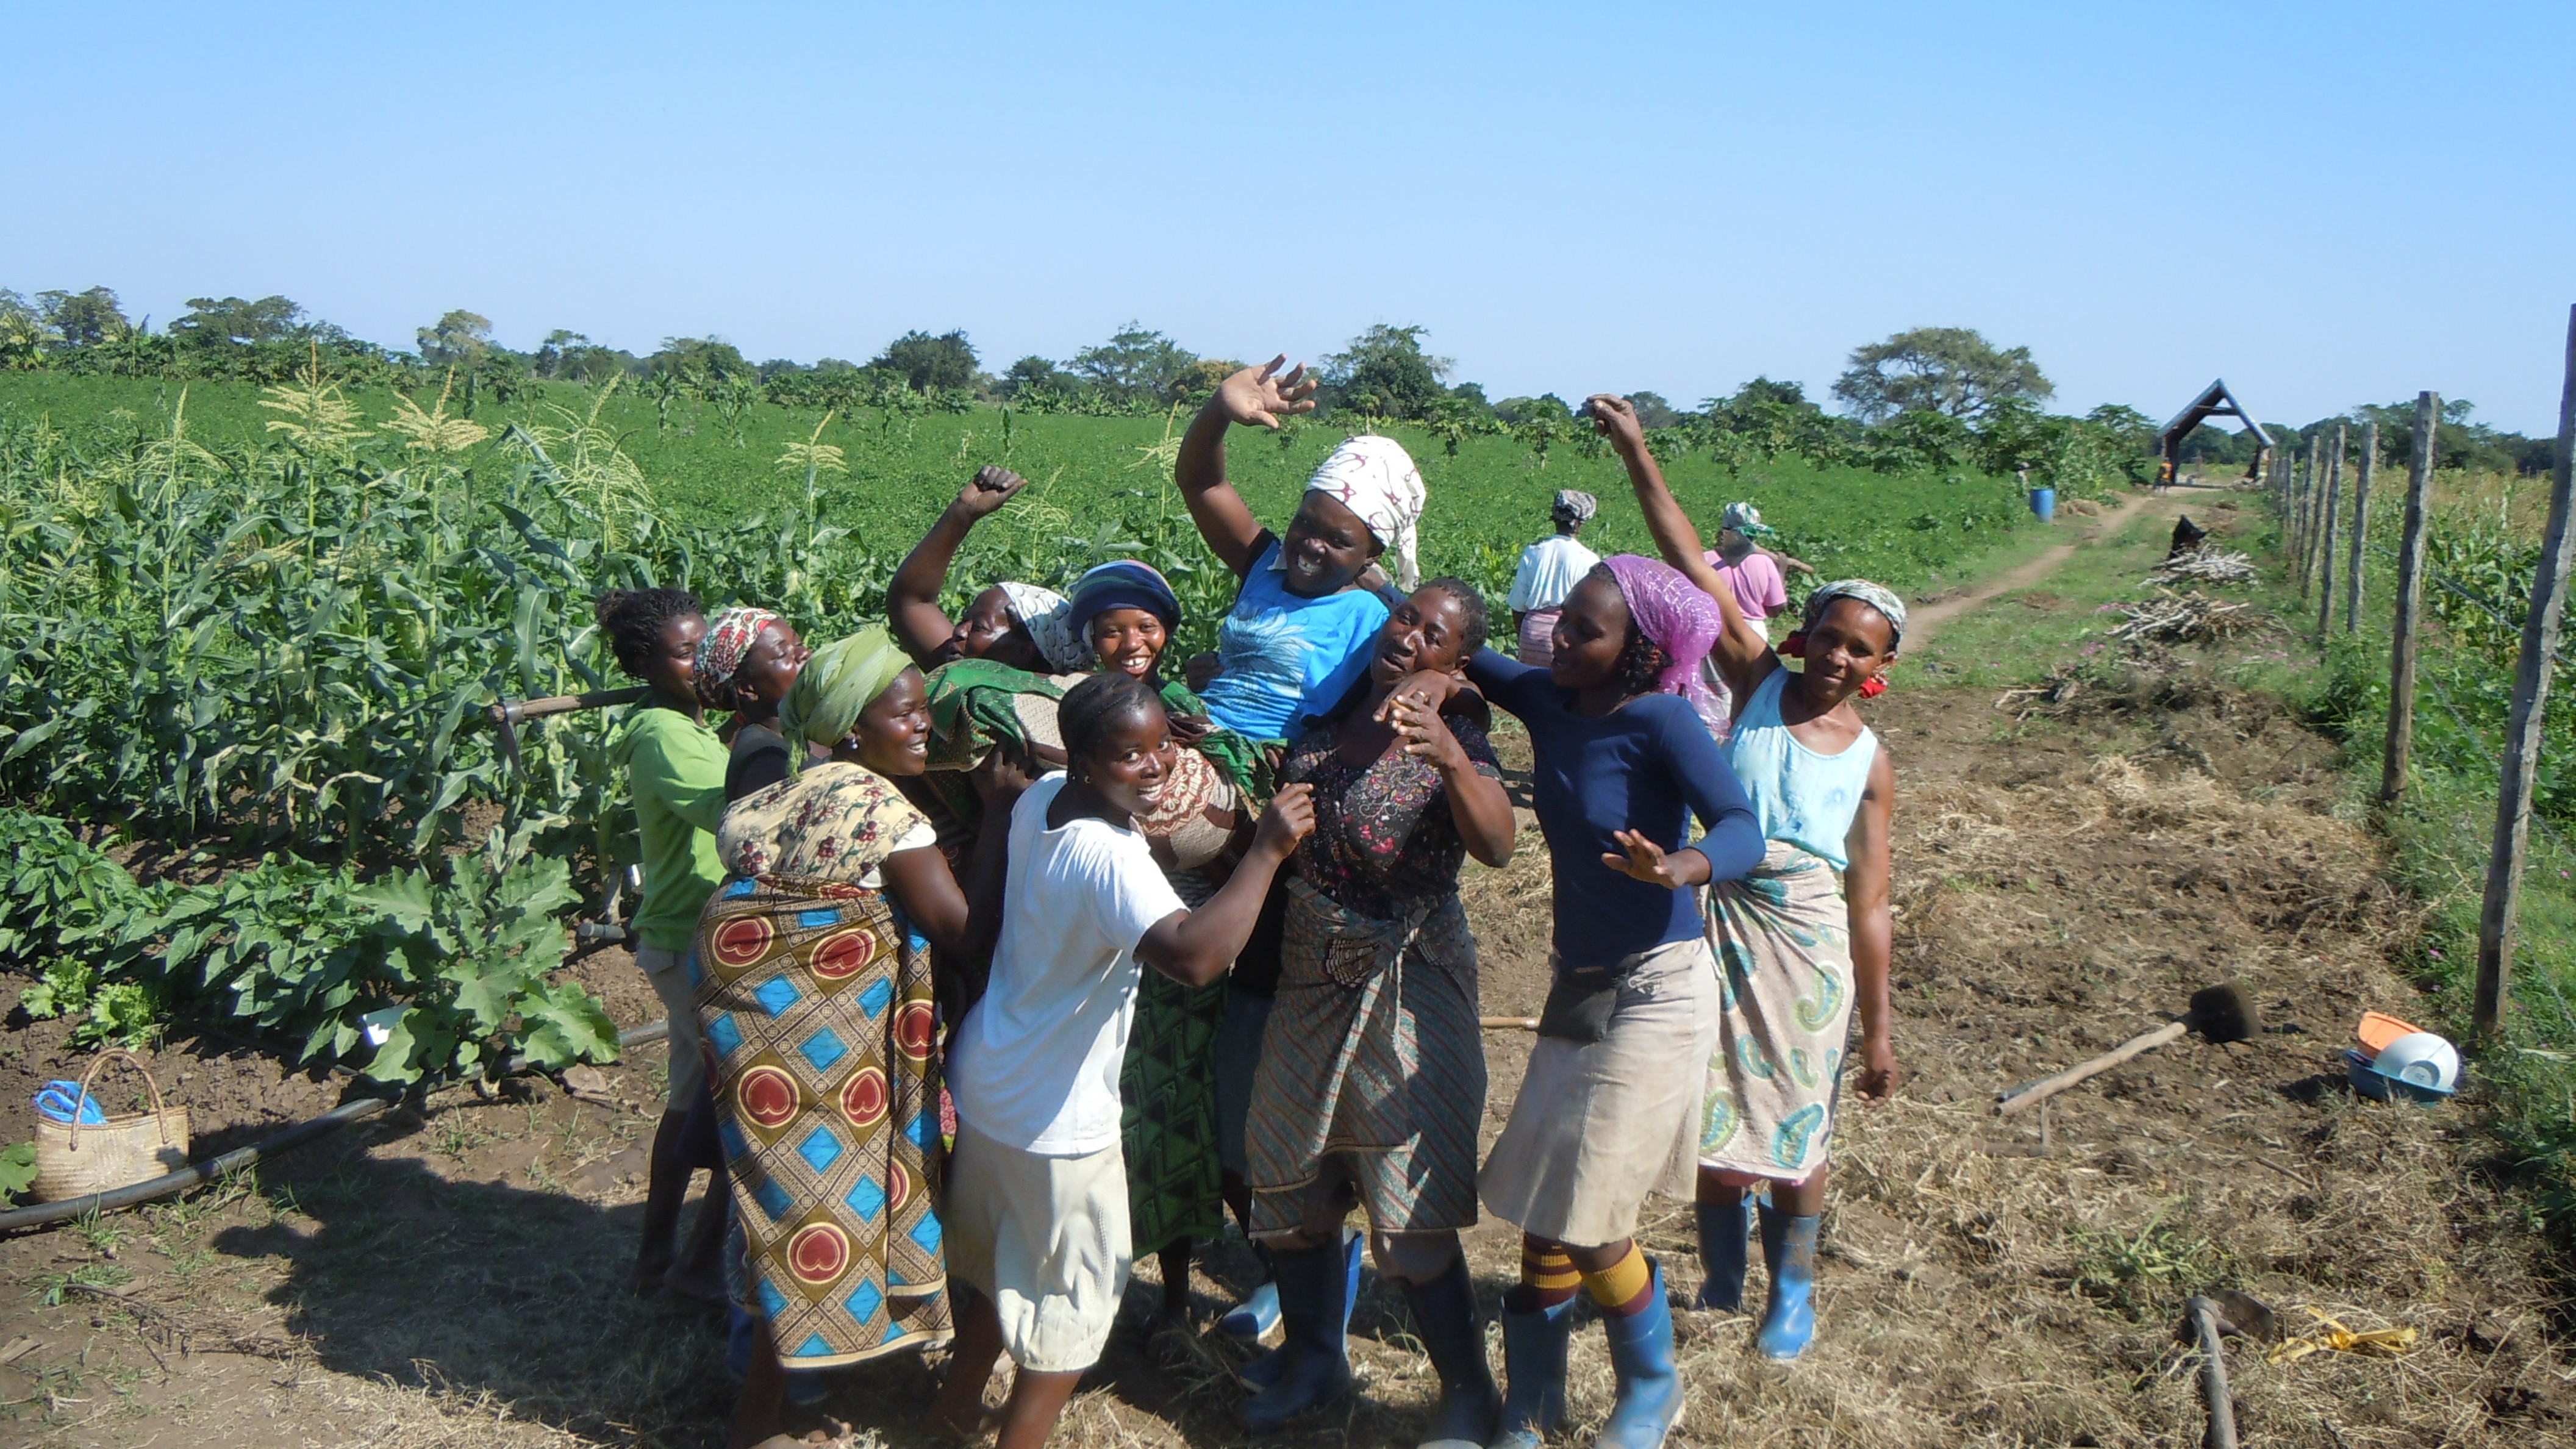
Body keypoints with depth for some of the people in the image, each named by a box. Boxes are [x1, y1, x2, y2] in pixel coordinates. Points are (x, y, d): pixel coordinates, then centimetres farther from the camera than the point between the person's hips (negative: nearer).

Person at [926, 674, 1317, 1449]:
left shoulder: (1040, 800, -5)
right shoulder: (1111, 858, -32)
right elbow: (1195, 956, -48)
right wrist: (1267, 849, -39)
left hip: (988, 1082, 9)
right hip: (1055, 1123, -9)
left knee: (1003, 1261, 30)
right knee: (1074, 1299, 10)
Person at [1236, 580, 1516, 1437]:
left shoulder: (1455, 742, -15)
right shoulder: (1334, 712, 1)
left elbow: (1496, 846, -35)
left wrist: (1450, 755, -49)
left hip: (1403, 991, -6)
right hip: (1309, 980, 7)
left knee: (1412, 1217, -4)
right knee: (1289, 1188, 17)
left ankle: (1468, 1394, 15)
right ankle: (1314, 1355, 37)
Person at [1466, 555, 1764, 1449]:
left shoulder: (1660, 720, -19)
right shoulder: (1547, 700, -2)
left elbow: (1743, 831, -29)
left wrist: (1683, 866, -51)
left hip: (1654, 989, -6)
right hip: (1578, 983, 6)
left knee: (1586, 1224, -3)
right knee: (1544, 1214, 9)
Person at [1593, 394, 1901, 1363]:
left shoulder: (1869, 763, 0)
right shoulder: (1759, 684, 0)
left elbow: (1869, 904, 1)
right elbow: (1696, 574, -7)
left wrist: (1878, 1030, 1)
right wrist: (1637, 456, -13)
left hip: (1808, 944, 0)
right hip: (1720, 924, 1)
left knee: (1796, 1132, 9)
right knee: (1714, 1120, 9)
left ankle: (1793, 1290, 32)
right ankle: (1722, 1275, 33)